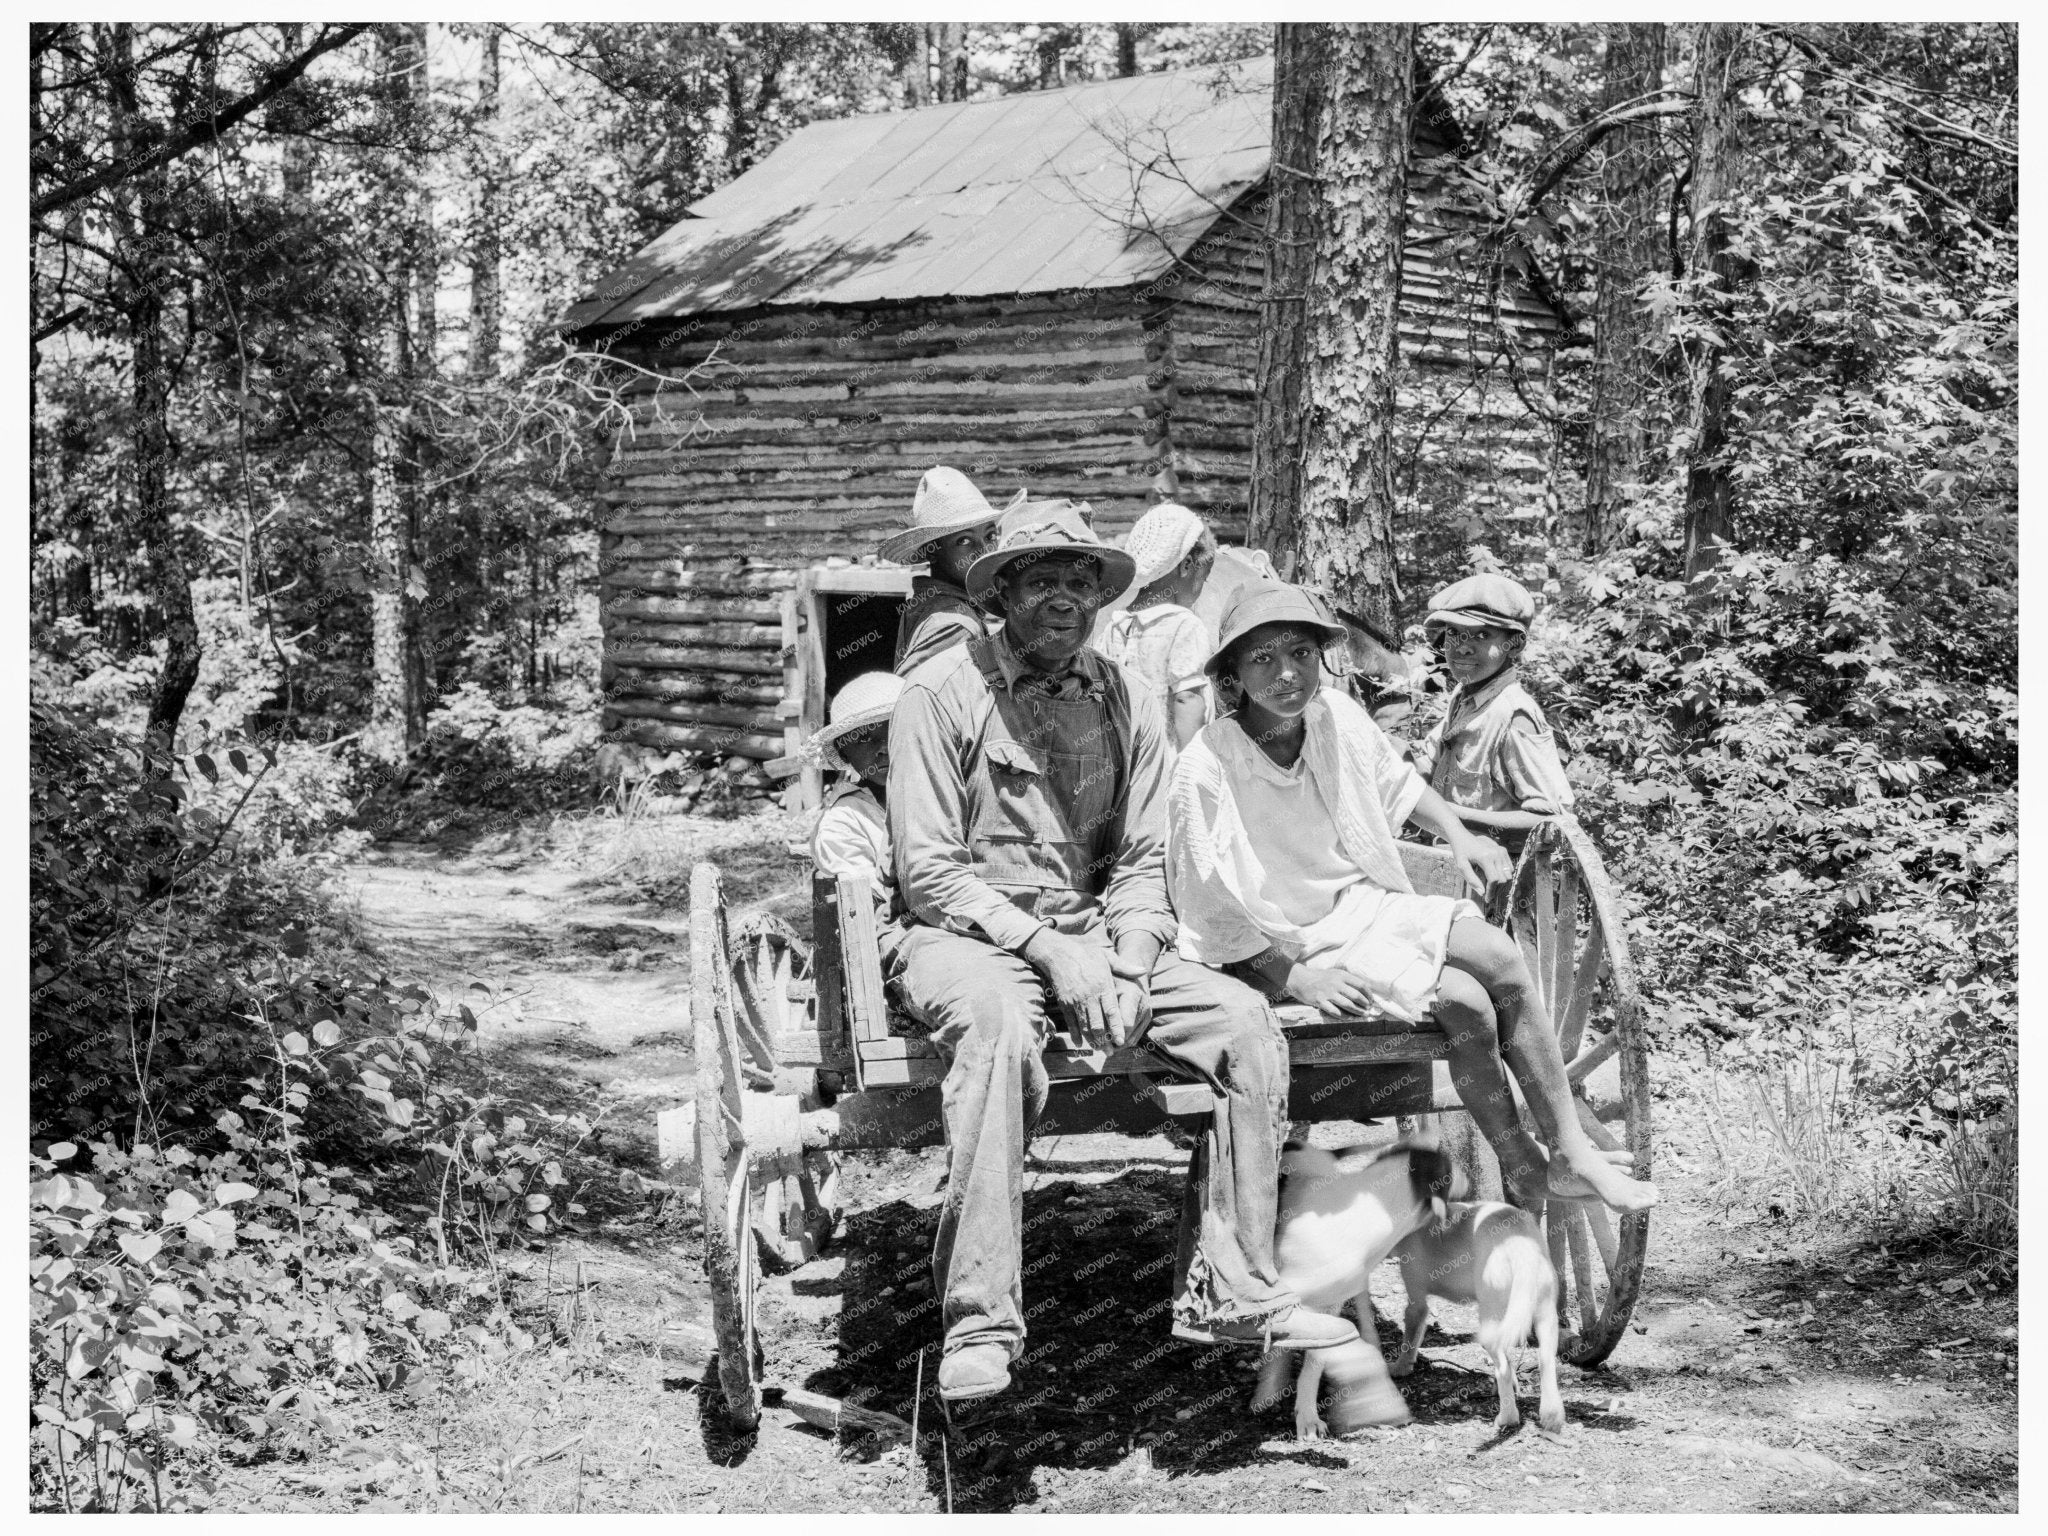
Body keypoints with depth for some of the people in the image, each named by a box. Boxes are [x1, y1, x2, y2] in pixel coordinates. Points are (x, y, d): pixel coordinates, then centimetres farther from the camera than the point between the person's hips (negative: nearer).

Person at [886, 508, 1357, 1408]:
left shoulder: (1125, 702, 10)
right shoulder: (942, 691, -6)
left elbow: (1142, 861, 10)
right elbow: (928, 871, -10)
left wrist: (1128, 962, -10)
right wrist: (1046, 948, -19)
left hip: (1094, 938, 6)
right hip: (961, 935, -5)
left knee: (1244, 1020, -13)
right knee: (997, 1024, -39)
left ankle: (1225, 1287, -8)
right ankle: (979, 1322, -37)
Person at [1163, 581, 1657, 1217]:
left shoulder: (1337, 715, -6)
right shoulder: (1206, 770, -24)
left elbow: (1395, 781, 18)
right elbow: (1210, 914, -18)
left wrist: (1460, 837, 10)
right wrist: (1294, 978, -22)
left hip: (1371, 903, 6)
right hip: (1300, 945, -6)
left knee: (1500, 958, -15)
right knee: (1465, 1001, -21)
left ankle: (1571, 1152, -8)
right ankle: (1524, 1173, -2)